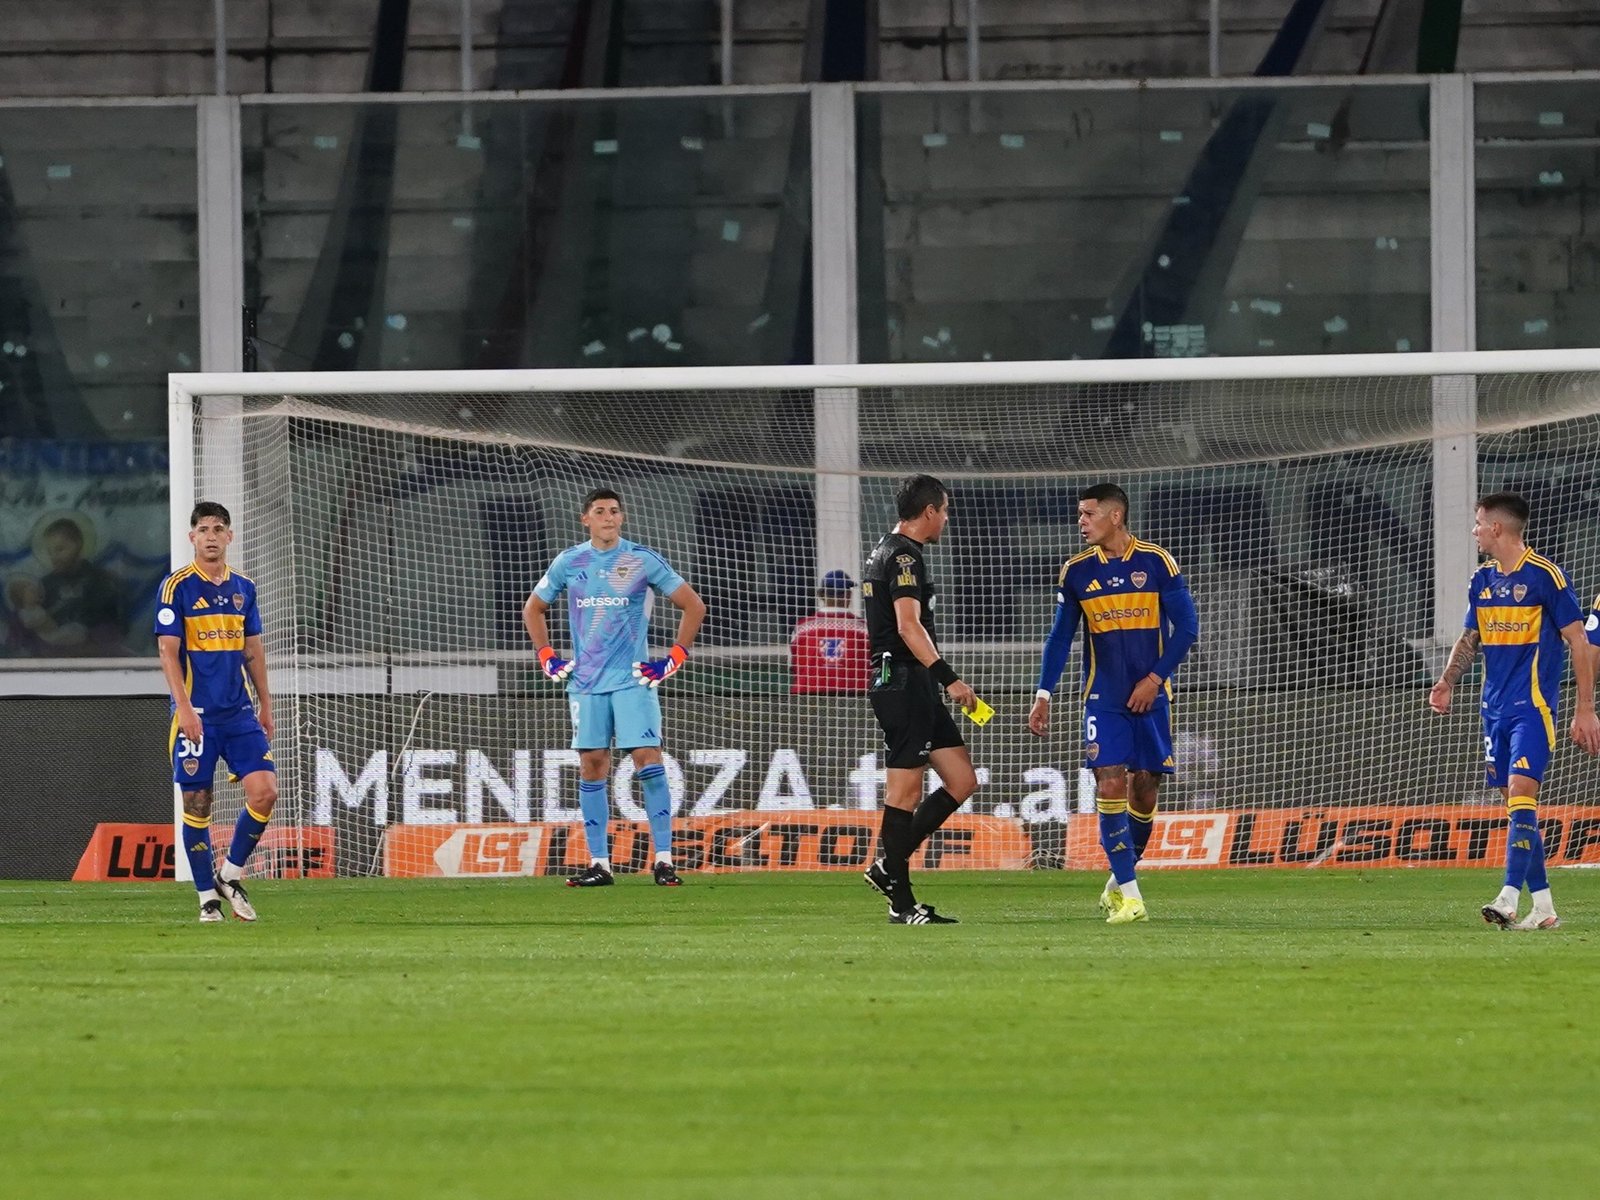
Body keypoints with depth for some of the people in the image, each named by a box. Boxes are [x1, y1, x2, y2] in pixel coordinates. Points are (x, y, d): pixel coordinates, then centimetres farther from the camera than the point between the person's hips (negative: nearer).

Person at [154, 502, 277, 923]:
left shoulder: (243, 588, 11)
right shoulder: (177, 588, -5)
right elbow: (168, 652, -8)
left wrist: (265, 705, 15)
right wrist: (184, 708, -16)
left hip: (240, 713, 4)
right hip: (196, 714, -4)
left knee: (265, 791, -9)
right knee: (197, 804, -1)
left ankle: (231, 873, 9)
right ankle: (208, 896, 9)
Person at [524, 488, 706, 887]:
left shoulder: (642, 561, -1)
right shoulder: (569, 562, 7)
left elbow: (693, 606, 4)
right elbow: (533, 608, 21)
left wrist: (675, 658, -2)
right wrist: (547, 658, 11)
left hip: (633, 679, -3)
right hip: (586, 683, 3)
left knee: (648, 760, -12)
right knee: (591, 767, 1)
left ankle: (663, 859, -11)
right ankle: (598, 863, 5)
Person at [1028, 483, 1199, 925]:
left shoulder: (1156, 562, -4)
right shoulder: (1076, 571, 3)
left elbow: (1186, 627, -2)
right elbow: (1060, 636, 8)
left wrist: (1154, 678, -10)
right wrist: (1043, 695, 1)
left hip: (1149, 695, -1)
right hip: (1103, 698, 1)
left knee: (1144, 785, 3)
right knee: (1110, 784, -13)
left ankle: (1122, 877, 24)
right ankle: (1128, 893, -14)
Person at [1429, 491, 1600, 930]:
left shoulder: (1544, 575, -9)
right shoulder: (1482, 580, 12)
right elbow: (1469, 639, 21)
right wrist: (1448, 681, 2)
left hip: (1533, 705, -7)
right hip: (1495, 708, 7)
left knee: (1521, 793, -18)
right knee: (1515, 804, 7)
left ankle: (1509, 898, -25)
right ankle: (1543, 906, 11)